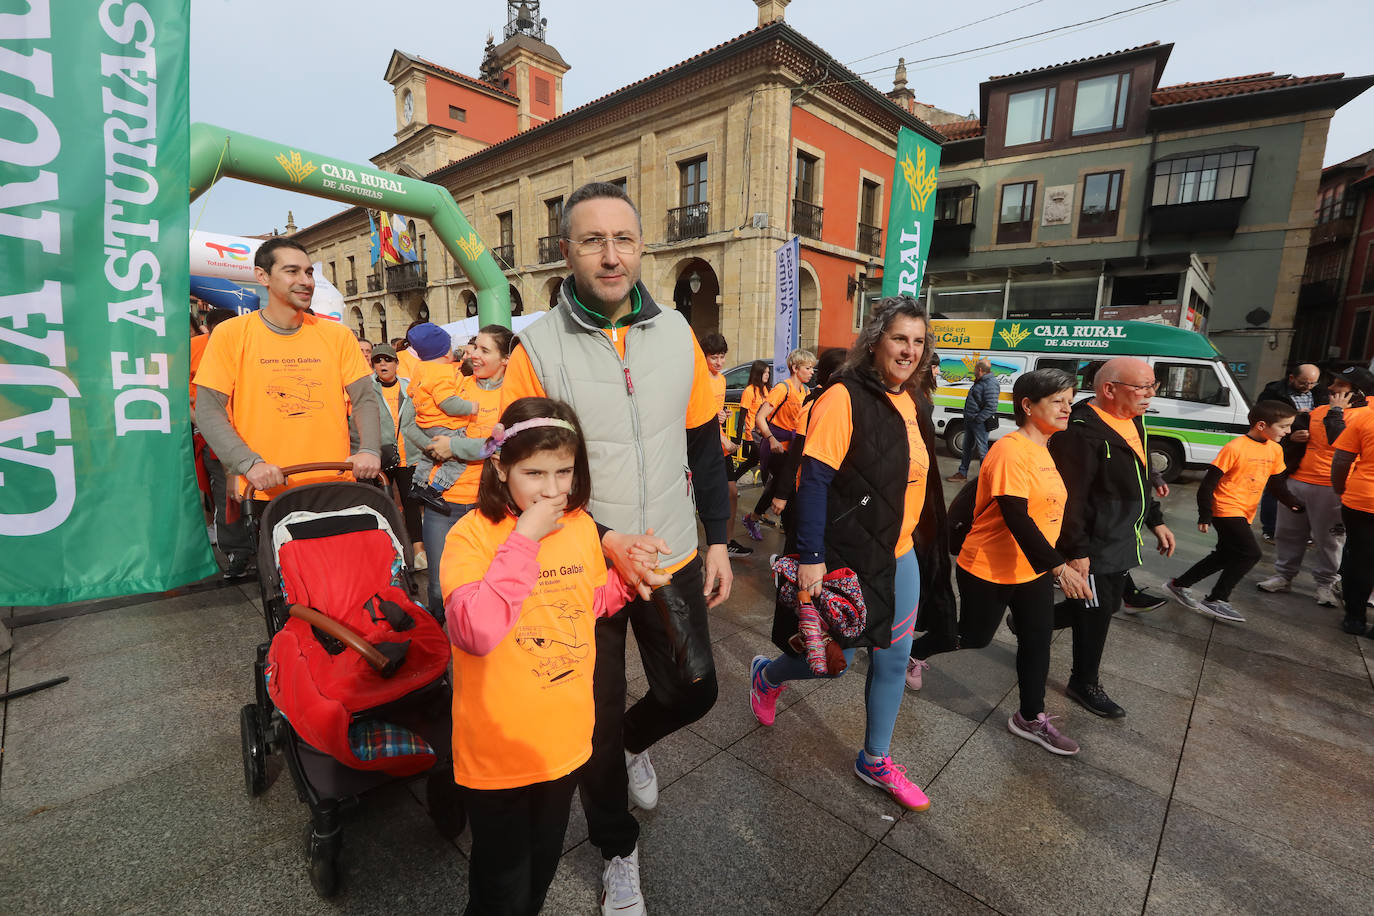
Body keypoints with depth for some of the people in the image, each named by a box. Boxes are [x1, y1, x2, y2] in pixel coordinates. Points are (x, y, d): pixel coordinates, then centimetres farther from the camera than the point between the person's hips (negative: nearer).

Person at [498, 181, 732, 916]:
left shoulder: (676, 332, -2)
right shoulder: (537, 349, -12)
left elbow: (703, 446, 5)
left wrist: (718, 539, 3)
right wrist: (602, 542, -19)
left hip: (674, 558, 3)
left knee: (693, 689, 14)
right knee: (597, 722, 14)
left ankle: (636, 741, 52)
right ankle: (618, 851, 45)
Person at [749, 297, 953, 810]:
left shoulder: (907, 403, 7)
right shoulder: (844, 398, -19)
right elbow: (813, 481, -23)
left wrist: (914, 537, 18)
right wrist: (810, 556, -25)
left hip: (898, 555, 8)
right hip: (844, 557, -8)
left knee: (894, 659, 16)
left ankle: (875, 761, 37)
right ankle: (767, 674, 39)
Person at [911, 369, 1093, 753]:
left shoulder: (1044, 449, 7)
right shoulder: (1010, 451, -23)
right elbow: (1015, 518, -29)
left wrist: (1064, 558, 19)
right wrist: (1058, 567, -31)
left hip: (1033, 569, 8)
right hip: (989, 571, -8)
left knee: (1037, 640, 11)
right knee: (974, 636, 9)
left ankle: (1031, 718, 28)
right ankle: (911, 651, 33)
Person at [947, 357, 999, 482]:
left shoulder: (990, 384, -18)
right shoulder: (979, 382, 13)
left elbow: (991, 407, -24)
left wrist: (977, 419, -21)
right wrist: (968, 418, 16)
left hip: (980, 423, -10)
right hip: (970, 421, 10)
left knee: (982, 450, -1)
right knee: (967, 448, 16)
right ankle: (962, 473, 26)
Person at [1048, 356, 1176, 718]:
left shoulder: (1133, 421, 9)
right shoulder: (1082, 432, -24)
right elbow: (1069, 497, -26)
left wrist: (1155, 521, 22)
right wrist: (1076, 551, -25)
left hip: (1120, 541, 10)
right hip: (1092, 548, -10)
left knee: (1107, 605, 20)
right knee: (1097, 613, 5)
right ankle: (1084, 684, 25)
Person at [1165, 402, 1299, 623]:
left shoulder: (1275, 450, 7)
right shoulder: (1235, 448, -17)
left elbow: (1276, 482, 18)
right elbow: (1209, 482, -16)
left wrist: (1292, 503, 1)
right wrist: (1205, 514, -17)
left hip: (1245, 513, 9)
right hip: (1226, 510, -9)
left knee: (1225, 555, 13)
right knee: (1250, 553, -13)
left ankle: (1180, 584, 25)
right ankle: (1216, 600, -4)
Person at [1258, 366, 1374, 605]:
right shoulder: (1319, 410, 13)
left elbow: (1339, 441, -22)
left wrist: (1336, 411, -13)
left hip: (1330, 488, -6)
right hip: (1297, 480, 6)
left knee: (1327, 538, 4)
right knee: (1289, 532, 12)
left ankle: (1325, 584, 18)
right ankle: (1284, 575, 23)